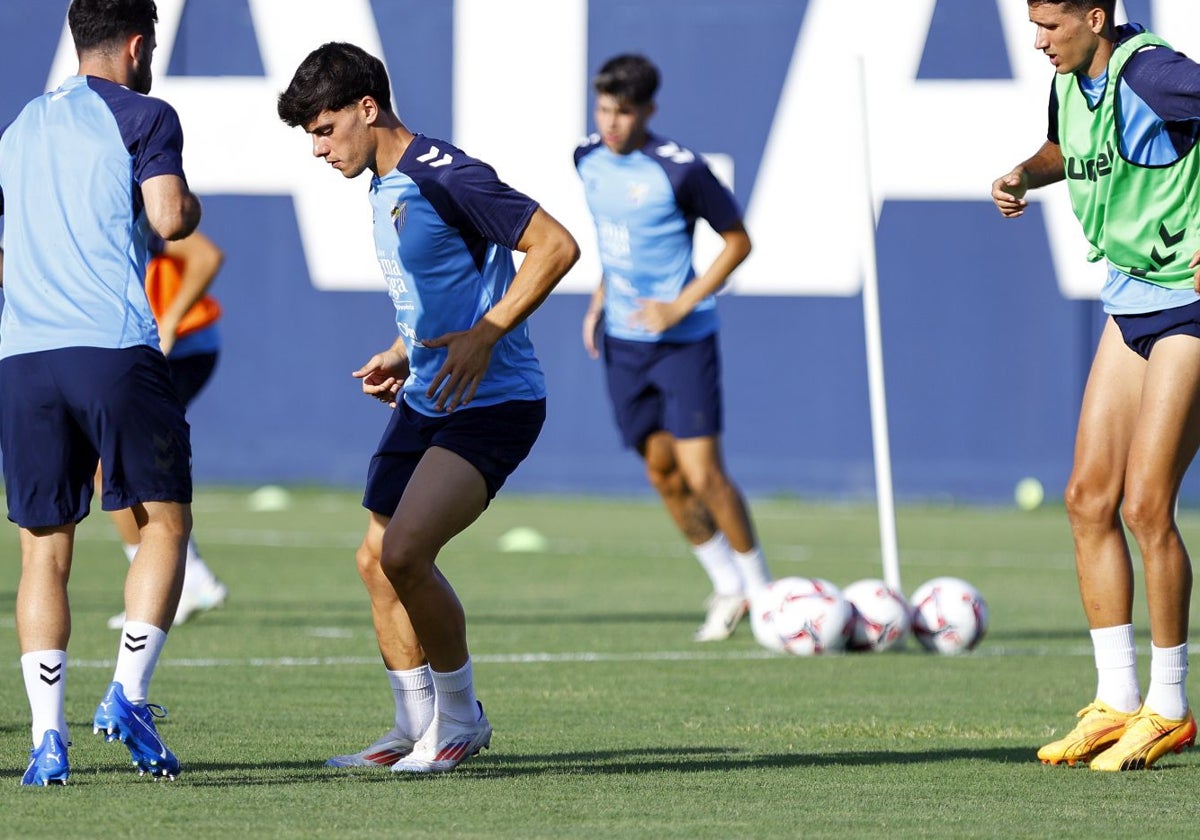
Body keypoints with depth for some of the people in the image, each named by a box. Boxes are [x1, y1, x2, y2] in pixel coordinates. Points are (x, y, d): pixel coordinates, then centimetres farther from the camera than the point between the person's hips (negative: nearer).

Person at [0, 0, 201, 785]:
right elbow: (168, 218, -9)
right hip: (114, 349, -5)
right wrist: (192, 205, 12)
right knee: (164, 521, 8)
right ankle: (128, 693, -6)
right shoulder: (143, 116, 3)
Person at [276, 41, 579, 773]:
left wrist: (485, 336, -24)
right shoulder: (385, 190, 14)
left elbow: (556, 247, -20)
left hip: (492, 405, -10)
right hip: (426, 402, 10)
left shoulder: (445, 177, -17)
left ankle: (460, 716, -2)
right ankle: (417, 731, 21)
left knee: (404, 553, -20)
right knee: (376, 561, 8)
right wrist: (402, 356, 14)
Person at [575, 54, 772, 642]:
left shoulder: (679, 170, -17)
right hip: (623, 340, 6)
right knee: (662, 472, 9)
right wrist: (600, 297, 11)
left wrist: (681, 306, -15)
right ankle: (727, 588, 23)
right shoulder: (589, 160, 3)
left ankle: (760, 589, 6)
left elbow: (738, 241, -9)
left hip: (683, 340, -6)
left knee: (702, 473, -10)